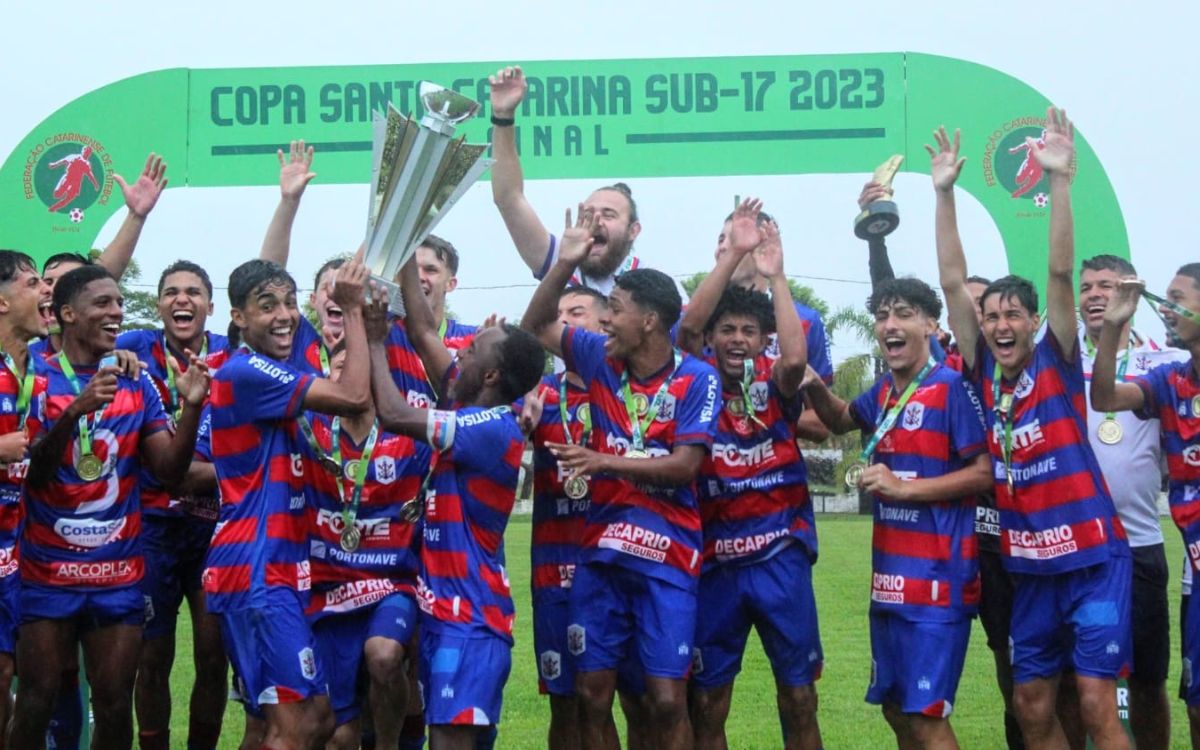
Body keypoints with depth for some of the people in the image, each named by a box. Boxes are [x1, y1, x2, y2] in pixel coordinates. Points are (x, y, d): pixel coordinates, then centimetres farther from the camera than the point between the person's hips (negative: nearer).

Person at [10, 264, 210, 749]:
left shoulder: (137, 386, 6)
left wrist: (191, 407, -14)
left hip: (119, 575, 3)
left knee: (115, 708, 4)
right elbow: (26, 472, -14)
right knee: (35, 706, 0)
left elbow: (169, 469, 2)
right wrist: (75, 410, -29)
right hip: (48, 572, -3)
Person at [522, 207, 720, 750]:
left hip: (666, 558, -4)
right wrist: (565, 264, 0)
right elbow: (536, 326, 13)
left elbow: (685, 465, -13)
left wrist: (605, 462, -16)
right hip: (600, 550, 4)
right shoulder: (601, 360, 5)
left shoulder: (695, 379, -8)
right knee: (592, 694, 6)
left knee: (667, 700, -4)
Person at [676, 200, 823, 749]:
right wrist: (733, 254, -18)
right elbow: (687, 325, -13)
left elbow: (795, 356, -19)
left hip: (780, 556, 0)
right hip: (714, 559, 0)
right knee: (705, 702, 7)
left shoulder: (776, 387, 2)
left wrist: (775, 276, -17)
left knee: (798, 697, 5)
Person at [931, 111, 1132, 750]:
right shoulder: (984, 374, 5)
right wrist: (945, 195, -3)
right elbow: (953, 284, 2)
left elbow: (1061, 273, -13)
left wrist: (1059, 179, -20)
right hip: (1028, 566, 5)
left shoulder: (1056, 363, -3)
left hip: (1092, 558, -5)